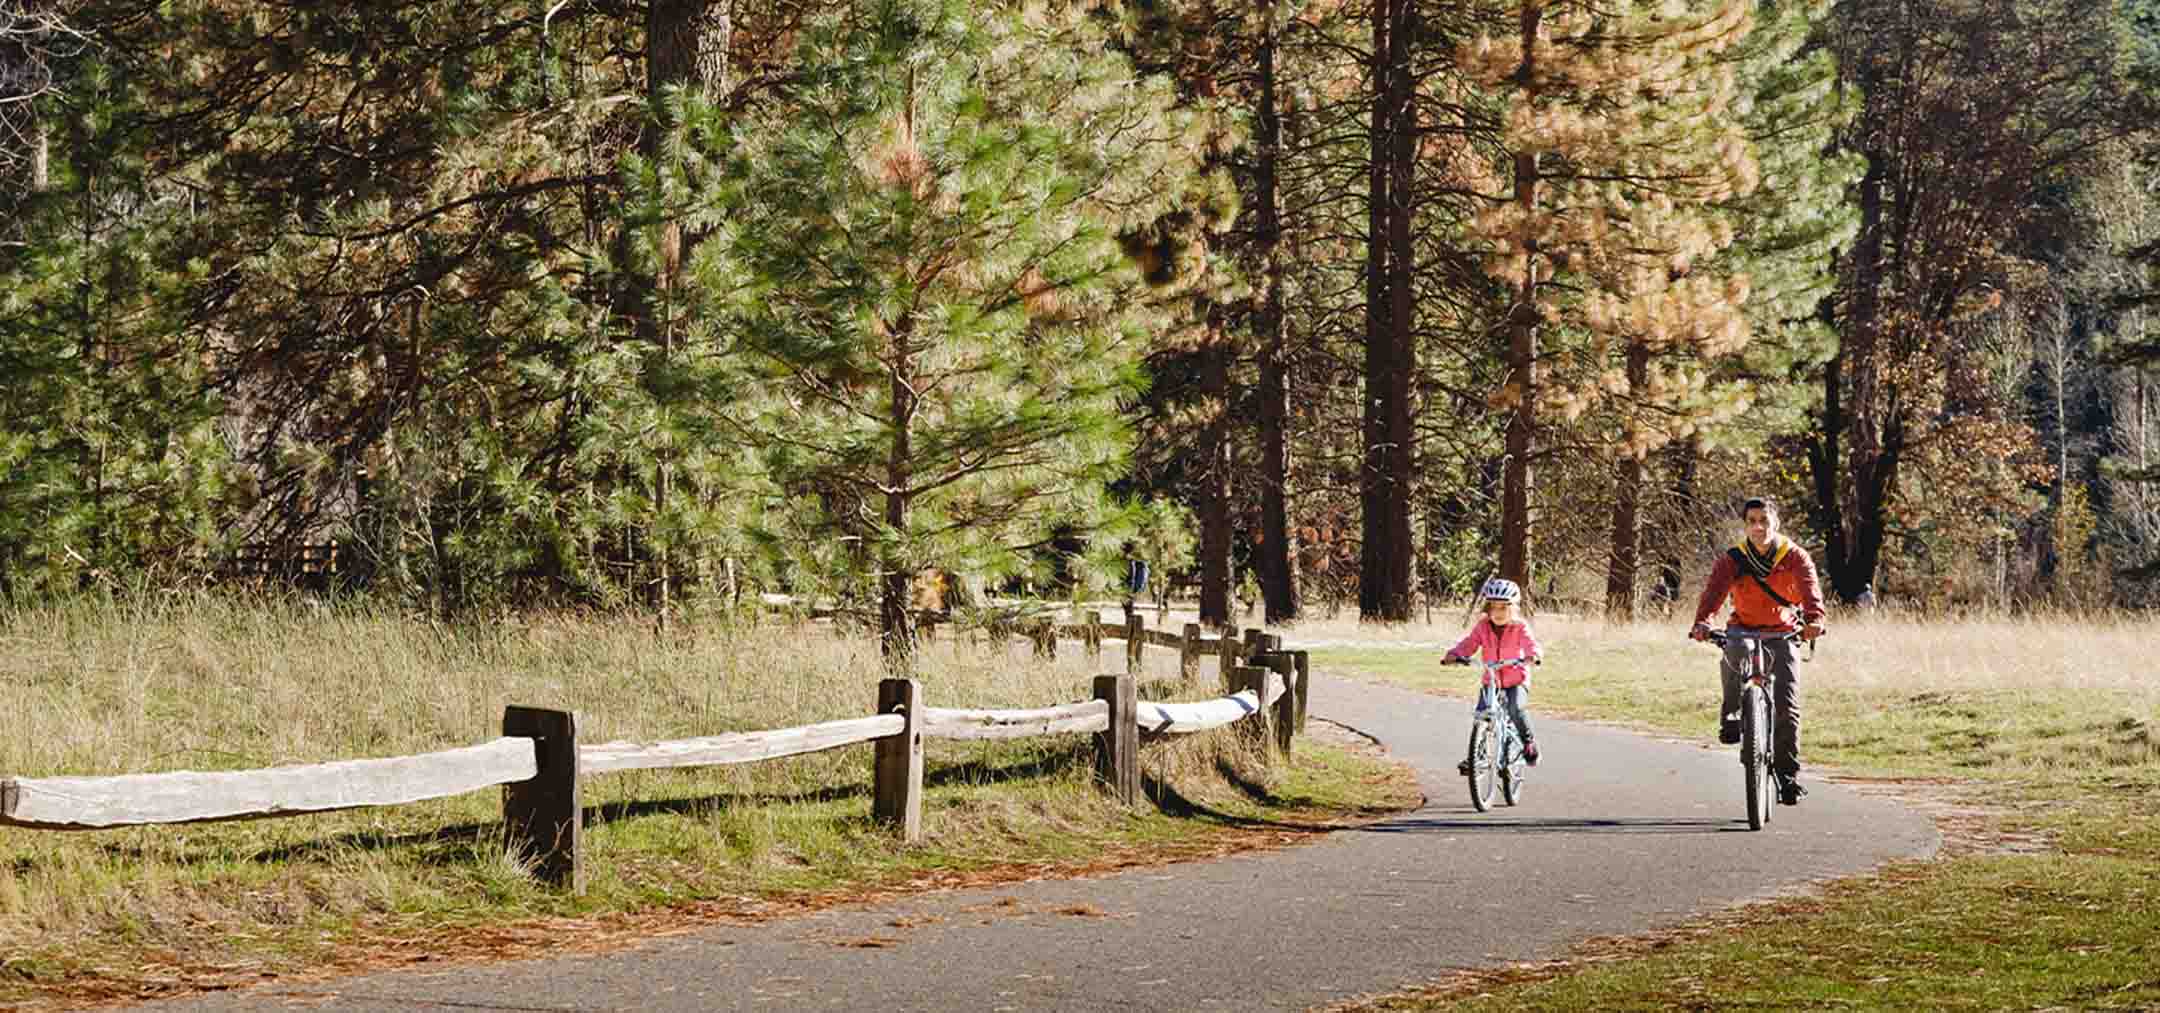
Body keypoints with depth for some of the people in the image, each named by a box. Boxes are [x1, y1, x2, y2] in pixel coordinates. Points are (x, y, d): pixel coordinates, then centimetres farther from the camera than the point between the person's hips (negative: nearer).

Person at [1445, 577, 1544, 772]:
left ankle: (1529, 741, -4)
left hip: (1517, 680, -3)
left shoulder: (1520, 627, -9)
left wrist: (1534, 655, -47)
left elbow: (1529, 643, -24)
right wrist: (1454, 654, -30)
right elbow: (1469, 643, -10)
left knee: (1516, 708, -29)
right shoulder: (1482, 626, -1)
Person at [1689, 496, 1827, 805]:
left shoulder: (1795, 557, -6)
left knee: (1787, 708, -10)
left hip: (1783, 634, 0)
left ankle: (1788, 774, 0)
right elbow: (1715, 590, -22)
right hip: (1743, 631, 0)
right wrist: (1702, 621, -43)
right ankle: (1731, 716, -17)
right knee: (1733, 655, -37)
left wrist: (1814, 620, -45)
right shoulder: (1732, 560, -6)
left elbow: (1810, 588, -23)